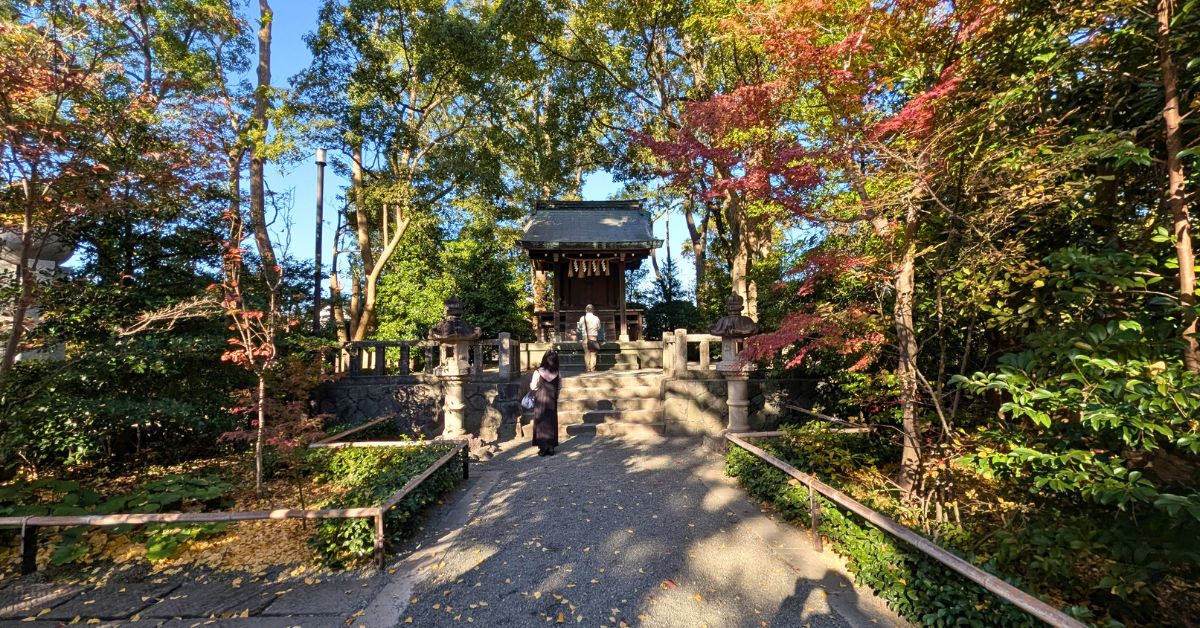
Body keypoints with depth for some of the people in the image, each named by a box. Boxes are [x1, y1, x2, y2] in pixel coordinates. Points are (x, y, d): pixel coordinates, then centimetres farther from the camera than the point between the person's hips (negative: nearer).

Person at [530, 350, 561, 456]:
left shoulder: (538, 372, -16)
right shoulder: (557, 373, -7)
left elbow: (533, 387, -8)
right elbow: (559, 386, 3)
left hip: (540, 401, -2)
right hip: (552, 401, 3)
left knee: (541, 423, 8)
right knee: (552, 423, 11)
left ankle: (543, 448, 8)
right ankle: (551, 447, 15)